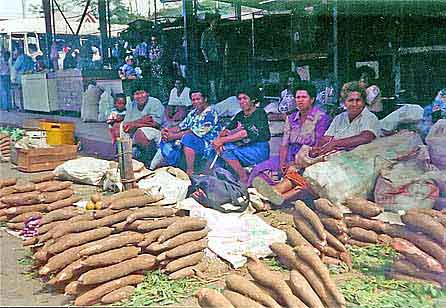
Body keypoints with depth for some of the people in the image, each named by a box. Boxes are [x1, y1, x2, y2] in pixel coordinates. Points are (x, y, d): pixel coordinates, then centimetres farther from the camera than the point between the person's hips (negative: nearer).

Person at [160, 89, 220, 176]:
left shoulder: (210, 113, -13)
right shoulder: (193, 113, 14)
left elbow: (196, 133, -21)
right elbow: (180, 127, 14)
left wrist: (174, 136, -21)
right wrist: (167, 131, -7)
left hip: (206, 146, -9)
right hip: (190, 143, 9)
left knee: (187, 138, -37)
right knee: (165, 141, 1)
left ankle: (190, 172, -32)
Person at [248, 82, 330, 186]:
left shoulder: (321, 117, -3)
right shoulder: (291, 118, 17)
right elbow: (284, 144, 12)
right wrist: (282, 162, -8)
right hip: (290, 157, 6)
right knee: (260, 169, -14)